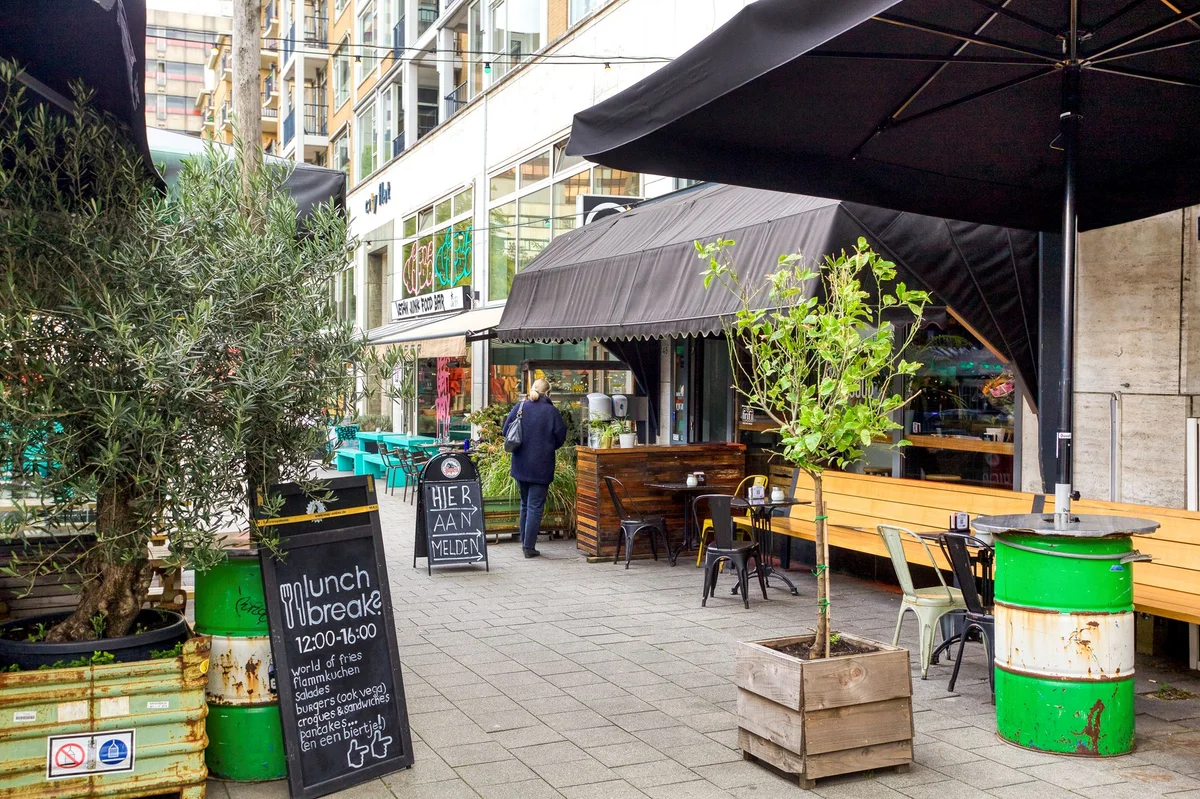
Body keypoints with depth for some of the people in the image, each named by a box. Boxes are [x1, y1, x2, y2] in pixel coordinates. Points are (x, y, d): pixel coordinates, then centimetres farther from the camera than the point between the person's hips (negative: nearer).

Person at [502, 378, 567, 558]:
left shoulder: (519, 407, -1)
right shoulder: (551, 411, -9)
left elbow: (506, 430, 4)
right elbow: (561, 437, -4)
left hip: (520, 464, 4)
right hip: (541, 466, -4)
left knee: (525, 503, 20)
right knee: (535, 506, 1)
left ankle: (524, 540, 27)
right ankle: (529, 546, 0)